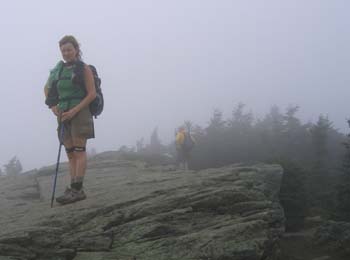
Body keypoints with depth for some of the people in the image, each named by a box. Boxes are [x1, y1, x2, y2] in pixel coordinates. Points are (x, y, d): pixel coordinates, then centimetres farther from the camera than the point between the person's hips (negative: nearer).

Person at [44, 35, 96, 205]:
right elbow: (47, 89, 24)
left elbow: (92, 94, -9)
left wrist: (74, 111, -17)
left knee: (79, 151, -10)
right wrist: (53, 106, 7)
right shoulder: (58, 69, 12)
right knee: (70, 153, 4)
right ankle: (76, 190, 5)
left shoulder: (84, 69, -3)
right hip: (63, 115, 6)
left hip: (80, 113, -6)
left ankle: (76, 189, -14)